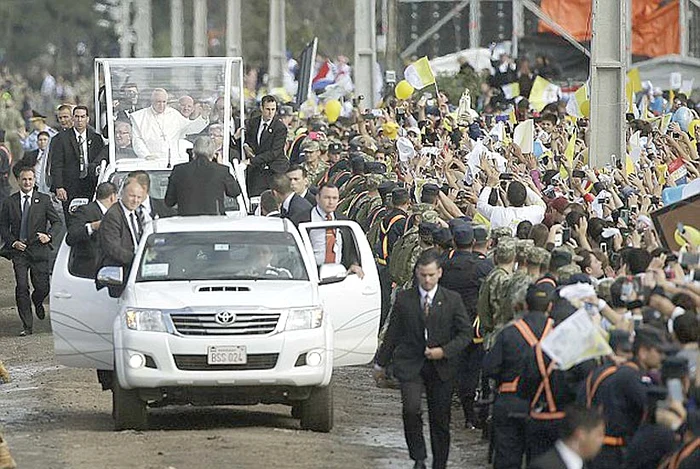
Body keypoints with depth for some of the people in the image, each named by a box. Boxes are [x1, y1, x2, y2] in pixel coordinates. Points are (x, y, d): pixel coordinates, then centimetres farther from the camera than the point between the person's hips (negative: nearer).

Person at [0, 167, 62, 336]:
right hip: (19, 250, 0)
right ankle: (27, 326, -1)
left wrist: (49, 236, -9)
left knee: (42, 288, -3)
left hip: (38, 250, 0)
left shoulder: (44, 200, 5)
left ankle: (37, 302, 35)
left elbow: (56, 221, 8)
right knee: (22, 287, -8)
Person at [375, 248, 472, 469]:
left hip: (441, 367, 0)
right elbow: (392, 333, 10)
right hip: (410, 365, 0)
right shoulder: (404, 299, 2)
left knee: (440, 418, 6)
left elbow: (465, 333, 3)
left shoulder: (452, 300, 1)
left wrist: (444, 351, -11)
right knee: (411, 409, -21)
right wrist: (381, 363, 14)